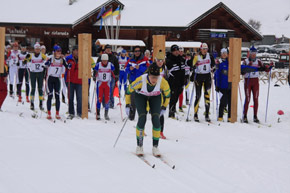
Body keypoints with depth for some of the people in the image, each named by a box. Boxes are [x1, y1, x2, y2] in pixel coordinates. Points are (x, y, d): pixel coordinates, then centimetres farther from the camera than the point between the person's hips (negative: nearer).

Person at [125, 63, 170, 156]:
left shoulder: (162, 82, -32)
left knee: (156, 119, -16)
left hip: (155, 97, 1)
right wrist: (127, 105, -11)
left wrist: (164, 107, -3)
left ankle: (155, 147, -5)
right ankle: (139, 146, -3)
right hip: (141, 96, -1)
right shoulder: (140, 80, -36)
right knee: (142, 119, -19)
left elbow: (167, 94, -9)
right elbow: (129, 90, -17)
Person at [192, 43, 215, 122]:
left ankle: (207, 115, 2)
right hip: (199, 77, -2)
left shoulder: (209, 56, 4)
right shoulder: (197, 57, -4)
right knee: (198, 96, -1)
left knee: (207, 95, -1)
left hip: (207, 77, 2)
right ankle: (195, 115, 7)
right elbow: (193, 67, -2)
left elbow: (213, 64, 17)